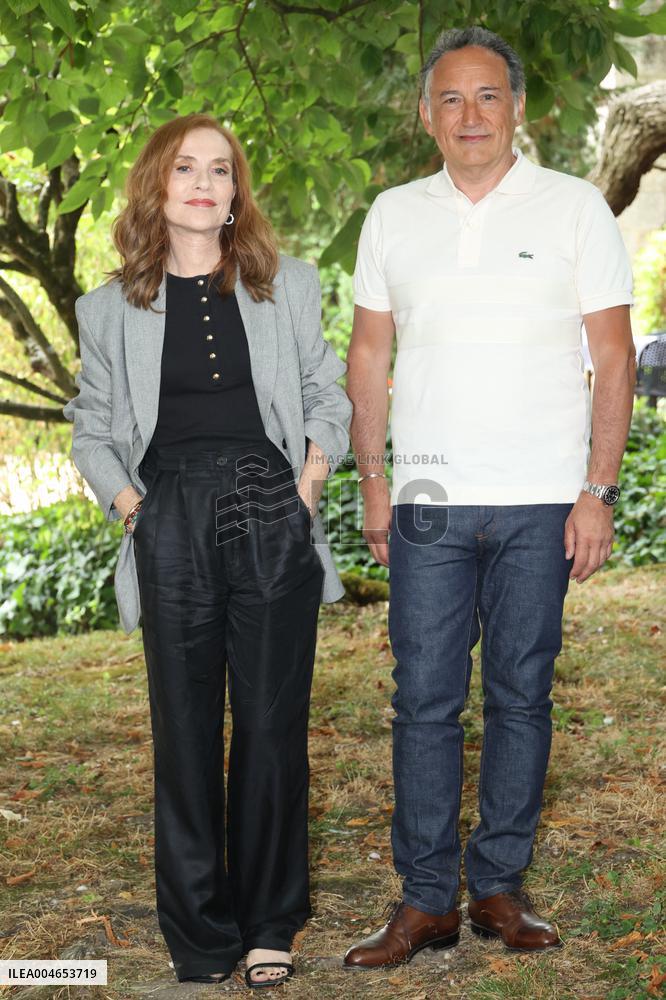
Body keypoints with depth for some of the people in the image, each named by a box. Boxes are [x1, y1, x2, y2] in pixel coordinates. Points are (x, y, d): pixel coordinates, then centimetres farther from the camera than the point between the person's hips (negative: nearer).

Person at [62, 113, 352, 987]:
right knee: (186, 731, 4)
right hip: (172, 528, 0)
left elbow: (327, 396, 15)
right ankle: (200, 935, 17)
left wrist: (310, 482, 1)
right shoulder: (113, 309, 9)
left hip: (271, 521, 0)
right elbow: (92, 429, 14)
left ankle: (270, 925, 18)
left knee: (273, 724, 3)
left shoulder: (288, 286, 10)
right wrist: (128, 505, -1)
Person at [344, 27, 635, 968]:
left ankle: (499, 885, 18)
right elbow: (369, 354, 13)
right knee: (424, 698, 0)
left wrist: (598, 491, -6)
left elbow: (614, 355, 1)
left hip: (540, 503, -1)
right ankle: (426, 900, 10)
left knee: (521, 695, 5)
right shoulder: (394, 216, 9)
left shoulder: (575, 207, 2)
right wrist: (373, 481, 6)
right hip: (429, 501, 2)